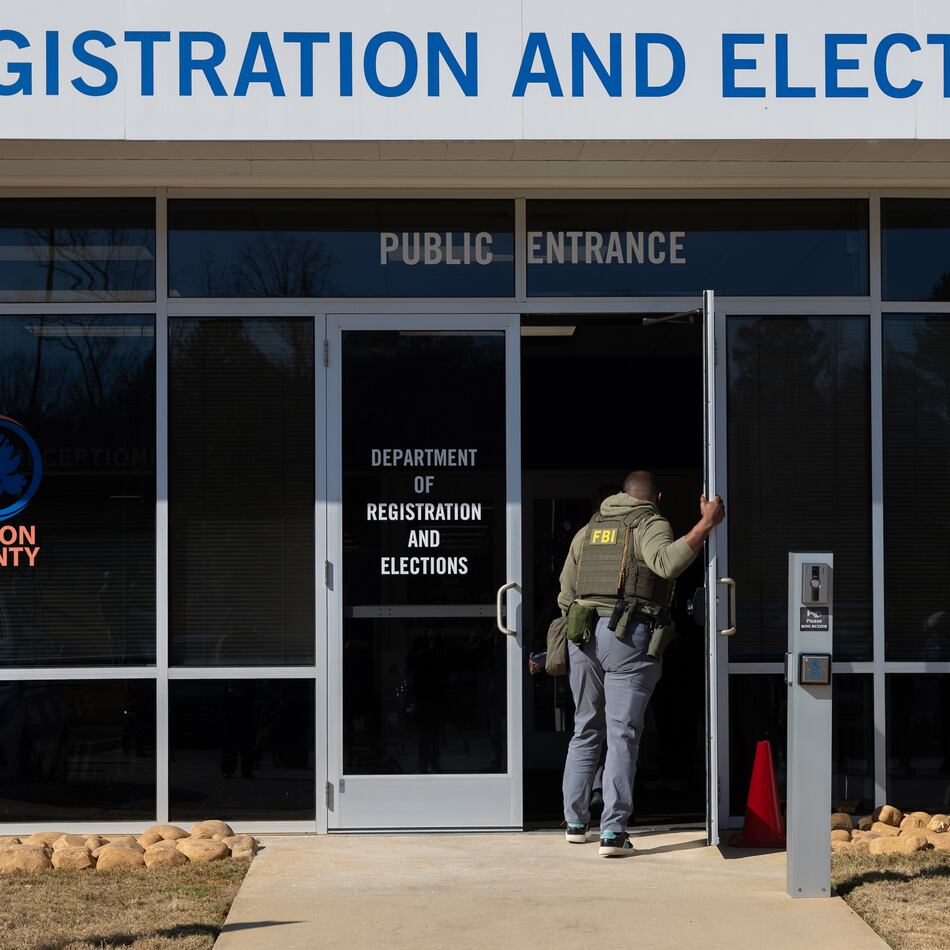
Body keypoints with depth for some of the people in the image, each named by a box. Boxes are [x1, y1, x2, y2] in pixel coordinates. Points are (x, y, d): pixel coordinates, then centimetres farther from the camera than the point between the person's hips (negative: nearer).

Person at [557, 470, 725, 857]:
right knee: (622, 735, -5)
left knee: (586, 730, 16)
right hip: (629, 637, -5)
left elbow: (565, 595, 19)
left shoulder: (588, 531, 19)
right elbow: (667, 562, -22)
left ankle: (575, 822, 20)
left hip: (582, 635, 5)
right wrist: (706, 524, -19)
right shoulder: (651, 525, 1)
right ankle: (613, 832, -10)